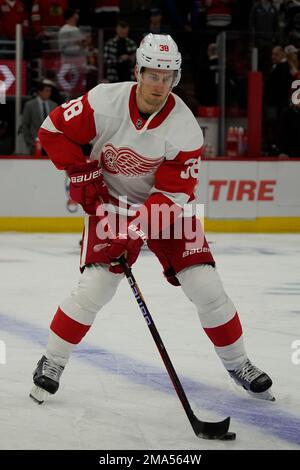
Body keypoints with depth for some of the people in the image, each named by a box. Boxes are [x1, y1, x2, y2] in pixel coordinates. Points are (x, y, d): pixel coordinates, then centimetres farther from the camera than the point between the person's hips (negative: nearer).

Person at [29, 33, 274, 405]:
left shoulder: (185, 128, -22)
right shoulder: (104, 102, -22)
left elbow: (173, 194, -22)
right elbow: (54, 130, -9)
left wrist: (134, 228, -32)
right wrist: (82, 175, -13)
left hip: (164, 205, 1)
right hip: (111, 202, -1)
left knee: (206, 287, -5)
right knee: (95, 286, -16)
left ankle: (237, 363, 15)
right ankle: (52, 362, 3)